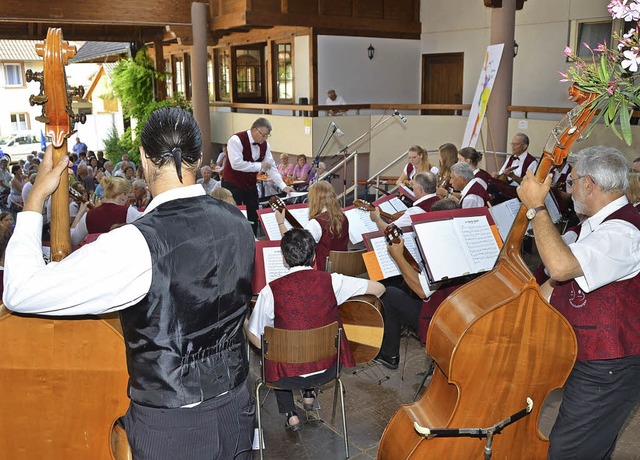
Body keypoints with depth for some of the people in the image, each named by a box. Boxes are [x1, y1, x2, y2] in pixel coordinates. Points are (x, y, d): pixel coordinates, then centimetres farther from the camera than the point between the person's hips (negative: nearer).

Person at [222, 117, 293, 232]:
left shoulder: (264, 144, -1)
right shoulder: (236, 140, -22)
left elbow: (271, 166, 1)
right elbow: (236, 164, -31)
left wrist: (283, 186, -7)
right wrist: (259, 166, -25)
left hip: (251, 185, 6)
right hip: (232, 185, -6)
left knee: (253, 216, 11)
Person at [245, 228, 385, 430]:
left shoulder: (271, 291, -16)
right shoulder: (331, 281, -13)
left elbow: (257, 341, -7)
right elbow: (379, 288, -4)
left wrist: (243, 323, 15)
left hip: (288, 377, -2)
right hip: (328, 371, 2)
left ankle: (290, 415, 26)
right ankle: (309, 394, 38)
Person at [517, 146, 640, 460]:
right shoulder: (596, 224, 8)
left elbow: (560, 266, -43)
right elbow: (563, 278, 18)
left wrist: (536, 207, -33)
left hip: (607, 373, -10)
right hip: (585, 360, 10)